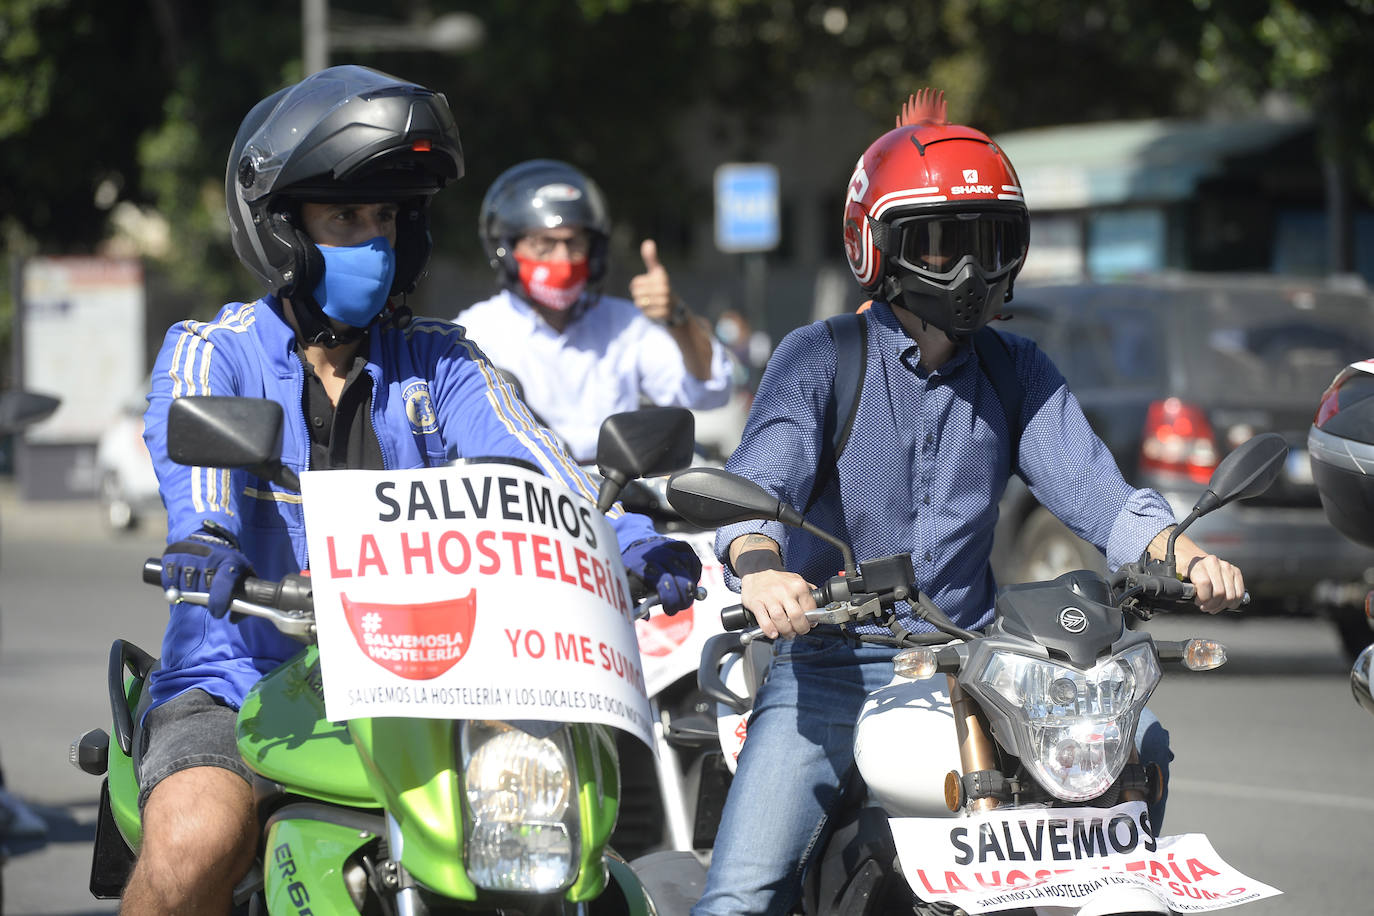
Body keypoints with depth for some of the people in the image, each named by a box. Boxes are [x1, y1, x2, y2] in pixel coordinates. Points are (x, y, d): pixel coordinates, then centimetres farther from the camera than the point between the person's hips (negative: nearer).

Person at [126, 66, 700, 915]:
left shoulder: (437, 361, 12)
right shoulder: (212, 351, 2)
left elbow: (526, 461, -5)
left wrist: (630, 540, -25)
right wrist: (204, 538, -43)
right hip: (237, 679, -3)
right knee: (195, 846, -31)